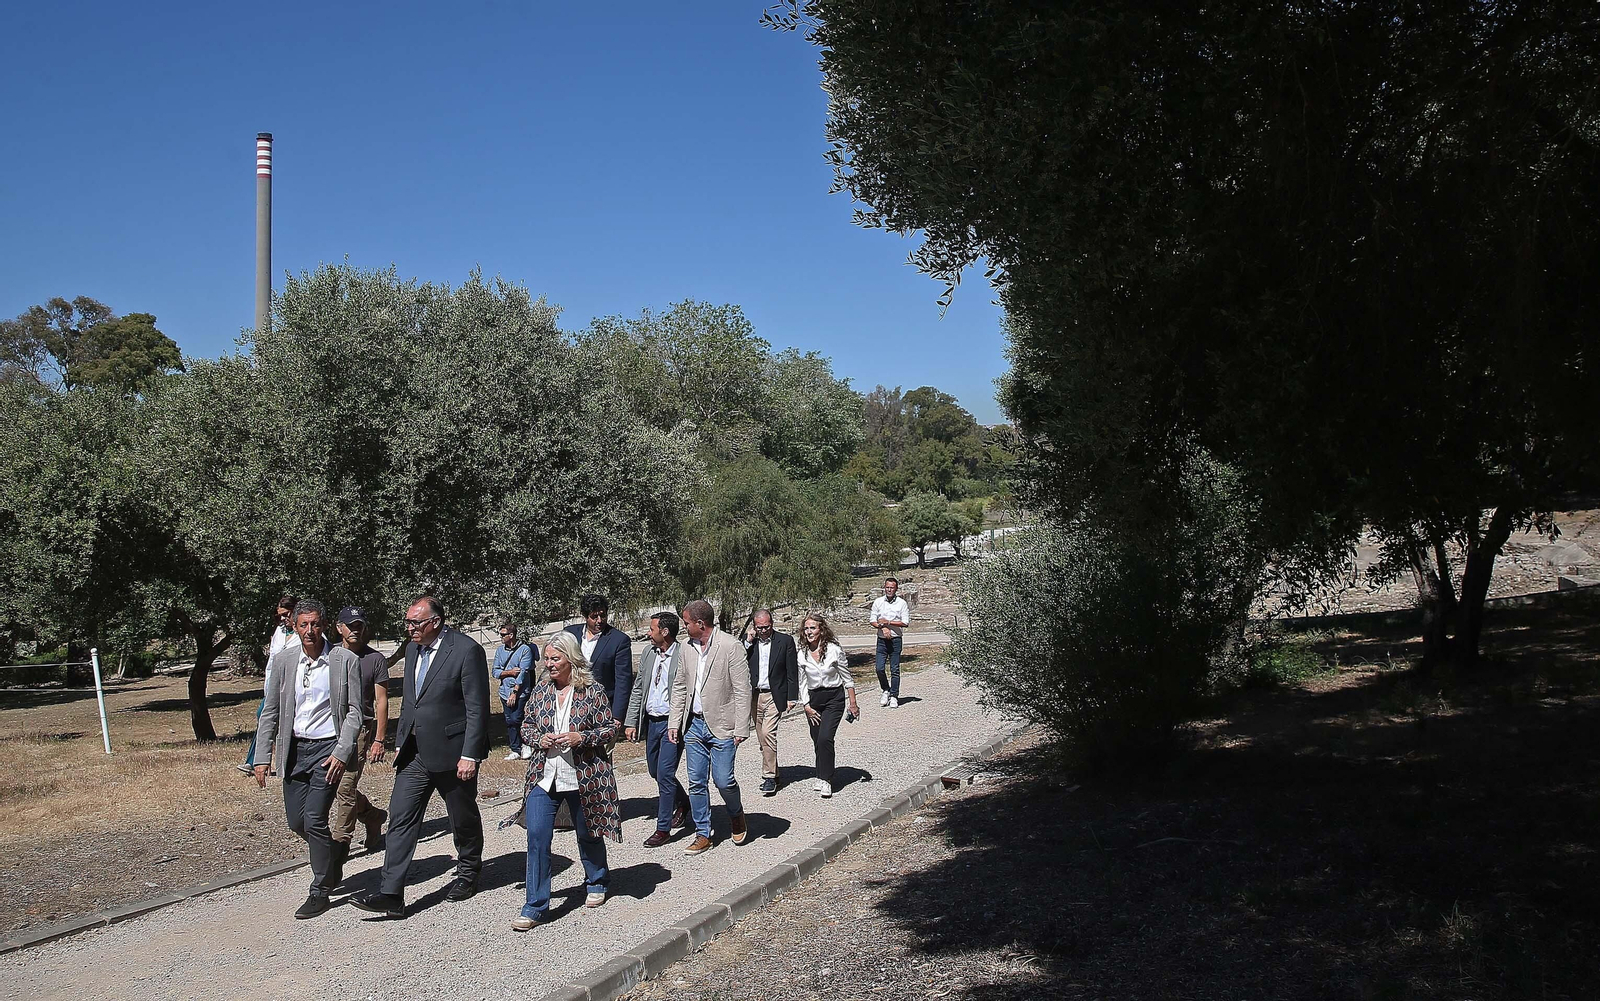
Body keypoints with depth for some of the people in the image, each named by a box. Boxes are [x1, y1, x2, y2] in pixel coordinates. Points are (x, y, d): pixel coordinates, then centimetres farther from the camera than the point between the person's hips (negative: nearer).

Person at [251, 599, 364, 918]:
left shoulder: (345, 661, -6)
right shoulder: (283, 661, 3)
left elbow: (354, 712, -5)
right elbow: (270, 712, 8)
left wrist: (341, 753, -15)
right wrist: (262, 757, 3)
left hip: (328, 748, -4)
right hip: (294, 749, 5)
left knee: (314, 819, -11)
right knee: (296, 821, 10)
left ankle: (320, 891, 4)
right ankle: (333, 863, 37)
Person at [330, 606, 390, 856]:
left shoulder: (375, 659, -2)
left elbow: (381, 701, -2)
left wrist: (379, 740, -8)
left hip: (359, 730, -4)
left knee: (345, 788, -7)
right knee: (333, 786, 6)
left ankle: (340, 843, 5)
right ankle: (373, 816, 28)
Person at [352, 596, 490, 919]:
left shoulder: (466, 650, -16)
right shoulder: (413, 649, 9)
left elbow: (477, 708, -16)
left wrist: (470, 755, -18)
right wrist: (400, 743, 16)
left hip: (452, 752, -7)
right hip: (415, 753, 7)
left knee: (463, 819, 11)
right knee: (401, 819, 0)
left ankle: (468, 874, 33)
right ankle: (390, 895, 1)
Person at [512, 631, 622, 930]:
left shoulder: (592, 691, -7)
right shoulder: (540, 690, 4)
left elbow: (610, 730, -4)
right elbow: (526, 727, 13)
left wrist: (581, 737, -19)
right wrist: (539, 739, -8)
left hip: (583, 778, -3)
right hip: (544, 777, 3)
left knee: (588, 835, 14)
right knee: (536, 836, -7)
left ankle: (597, 883, 41)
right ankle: (535, 906, 0)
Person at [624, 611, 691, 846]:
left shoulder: (685, 655, -15)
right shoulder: (648, 652, 7)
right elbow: (638, 688, 12)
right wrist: (631, 721, 8)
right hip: (651, 721, 8)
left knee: (664, 773, -9)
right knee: (655, 770, 18)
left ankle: (663, 829, 2)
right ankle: (683, 802, 42)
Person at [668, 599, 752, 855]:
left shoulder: (730, 647, -12)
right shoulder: (688, 649, 8)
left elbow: (742, 690, -12)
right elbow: (680, 687, 16)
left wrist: (741, 728, -14)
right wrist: (674, 723, 9)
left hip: (721, 727, -6)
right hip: (694, 725, 6)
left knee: (723, 780, -6)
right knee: (696, 783, 6)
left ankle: (736, 815, 25)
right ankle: (702, 835, 17)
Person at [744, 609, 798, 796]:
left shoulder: (785, 641, -1)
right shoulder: (749, 643, 6)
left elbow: (792, 672, 0)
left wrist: (791, 697, -4)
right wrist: (749, 642, -11)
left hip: (774, 696, -4)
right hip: (754, 695, 4)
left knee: (768, 733, -17)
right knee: (762, 738, 9)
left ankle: (769, 776, -12)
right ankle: (772, 773, 22)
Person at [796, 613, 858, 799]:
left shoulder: (834, 650, -9)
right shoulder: (802, 655, 0)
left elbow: (847, 678, -1)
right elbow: (802, 683, 8)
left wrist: (853, 704, -1)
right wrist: (807, 706, 0)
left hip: (834, 698, -4)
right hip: (813, 699, 4)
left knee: (825, 738, -17)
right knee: (817, 742, 8)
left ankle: (825, 780, -9)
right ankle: (822, 777, 26)